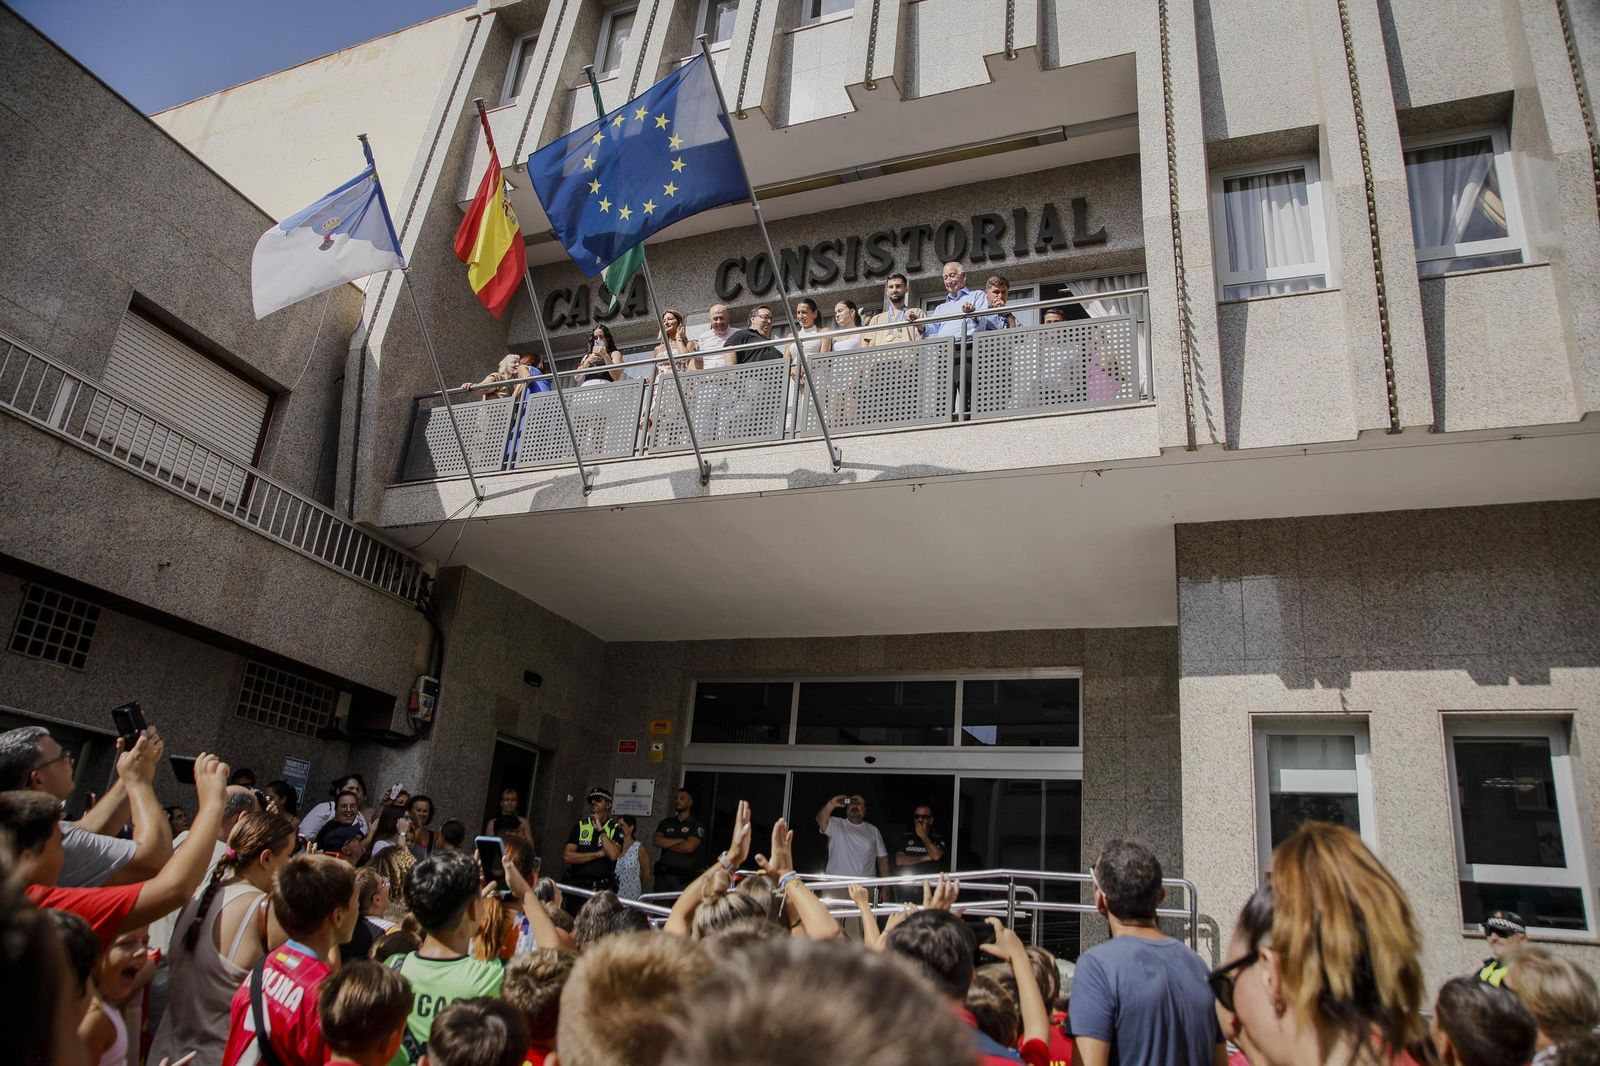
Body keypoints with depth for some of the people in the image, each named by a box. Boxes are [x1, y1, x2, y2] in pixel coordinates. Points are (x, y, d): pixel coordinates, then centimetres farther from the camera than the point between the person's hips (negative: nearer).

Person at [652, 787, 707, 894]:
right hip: (664, 875, 4)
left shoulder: (697, 825, 2)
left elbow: (689, 847, -10)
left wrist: (667, 844, 2)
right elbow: (658, 841, 0)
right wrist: (680, 841, -6)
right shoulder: (666, 823, 15)